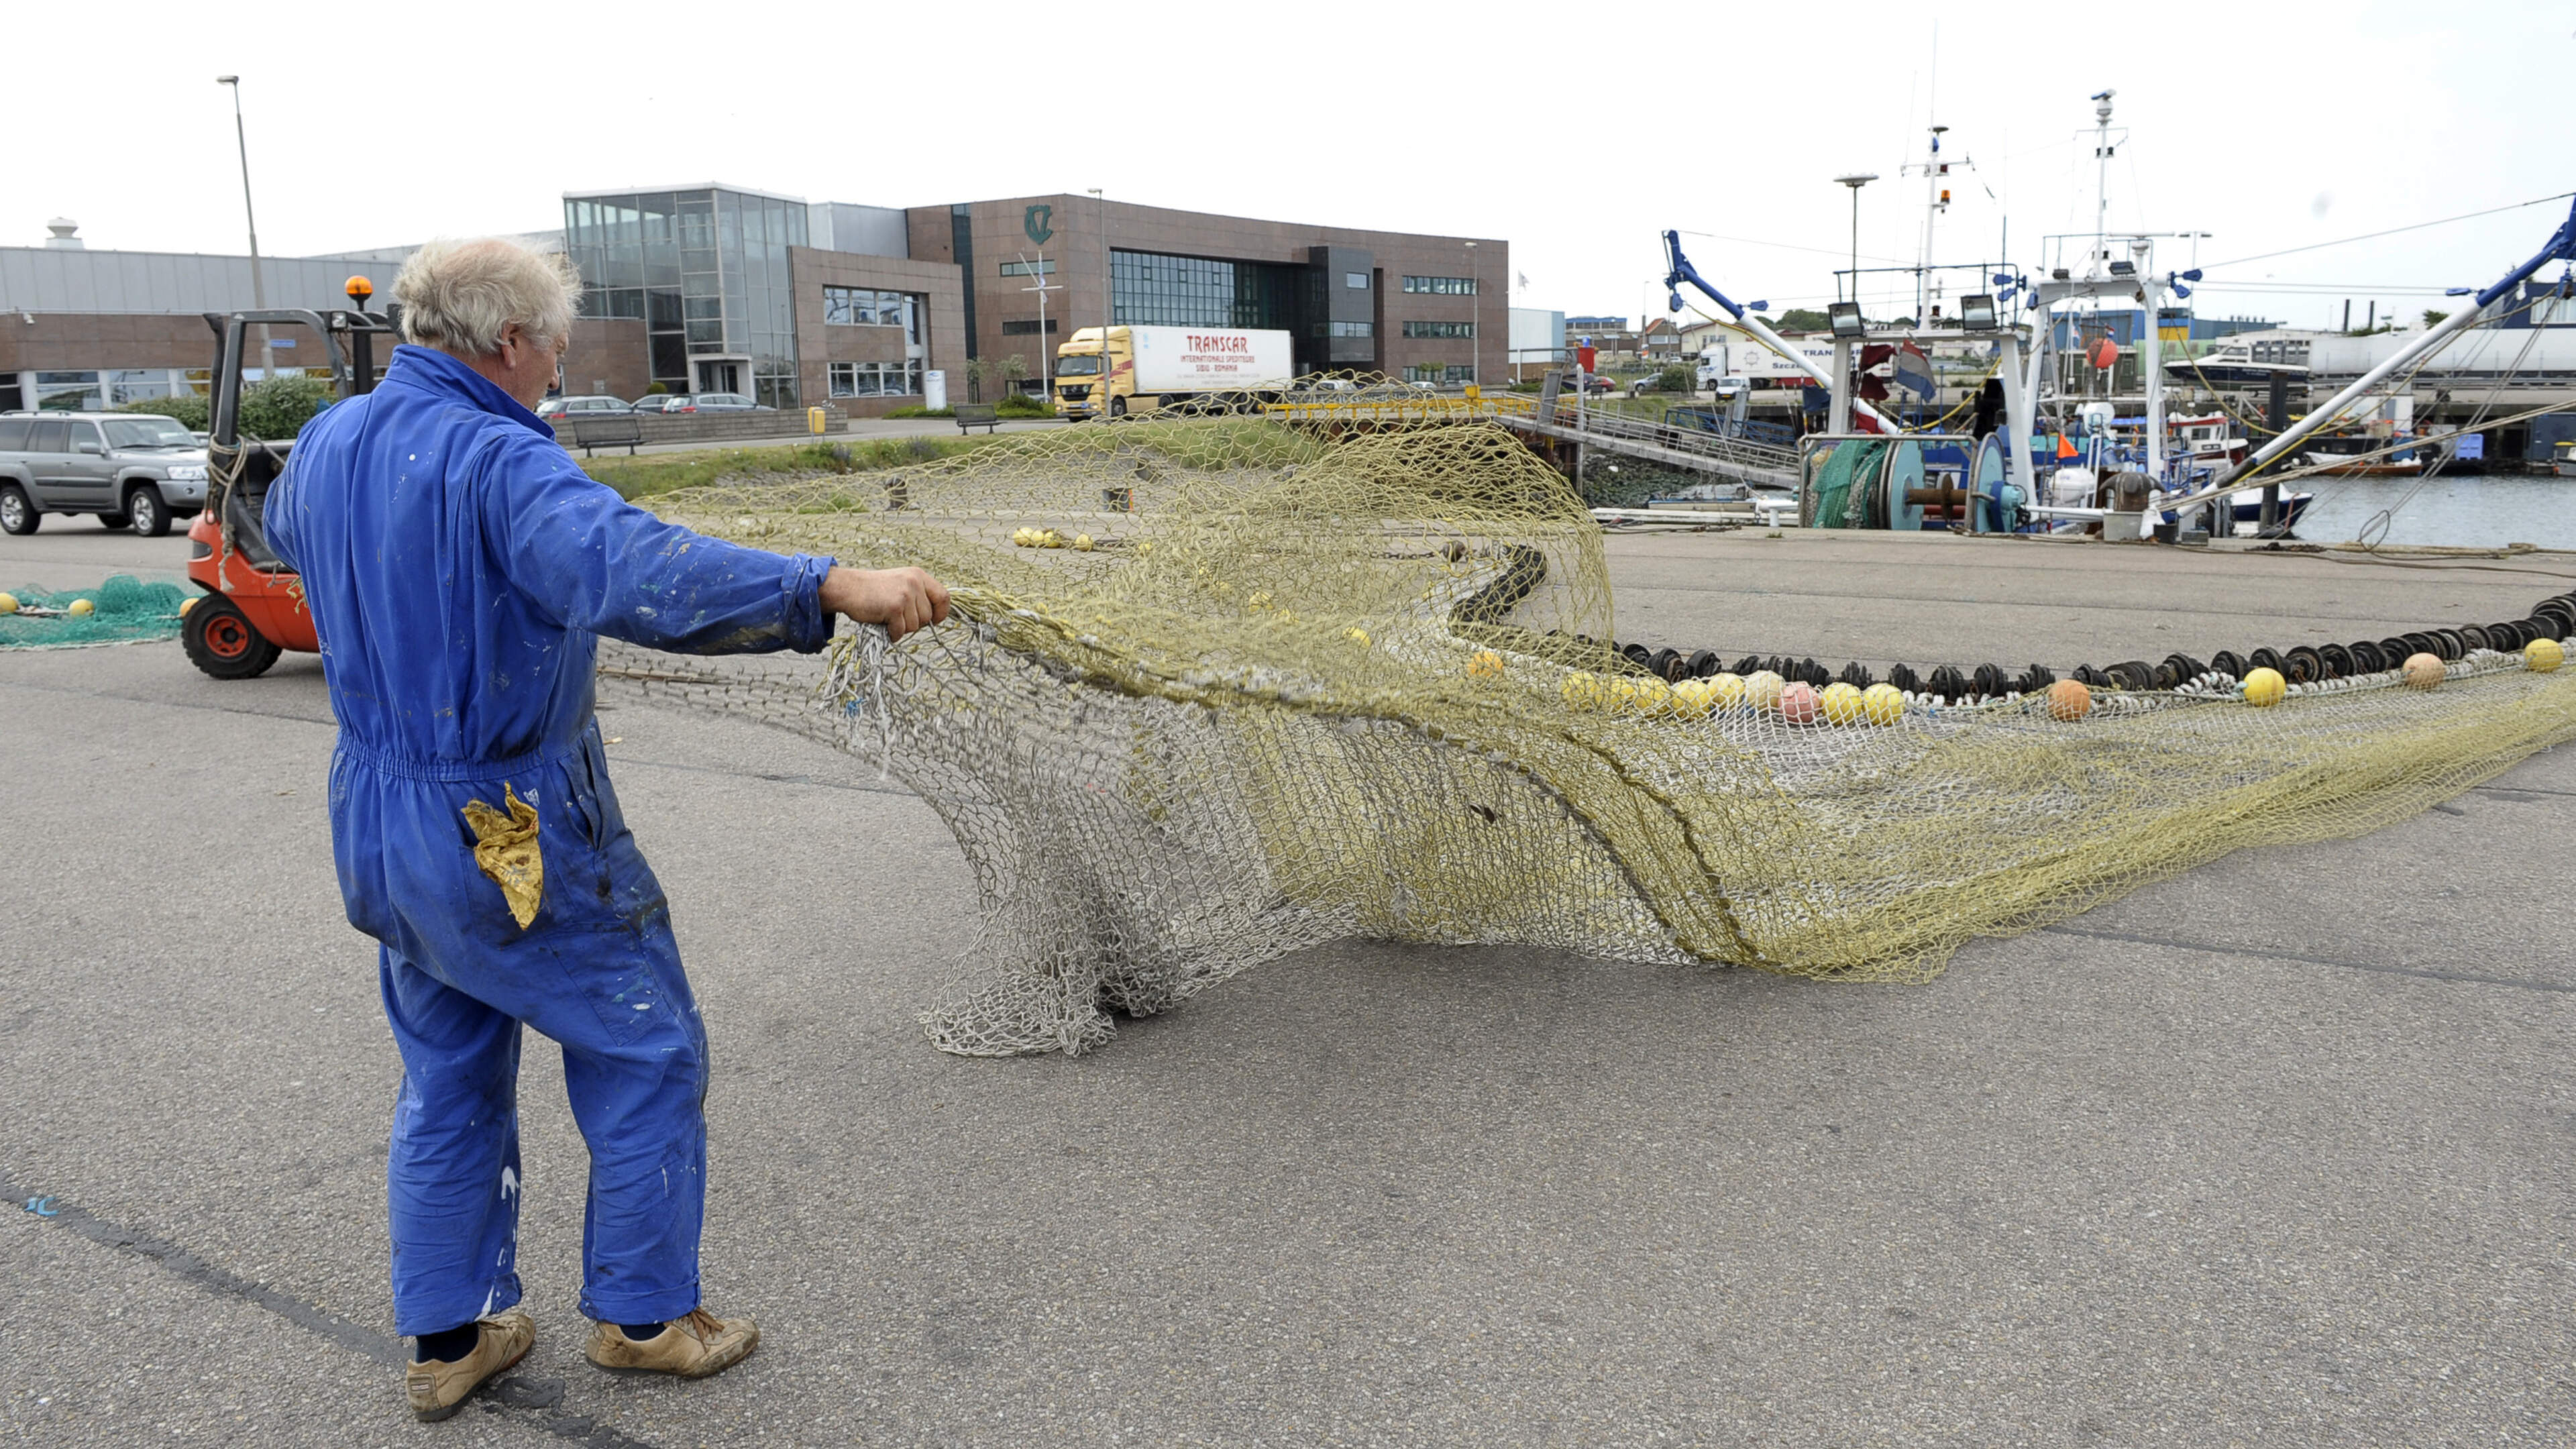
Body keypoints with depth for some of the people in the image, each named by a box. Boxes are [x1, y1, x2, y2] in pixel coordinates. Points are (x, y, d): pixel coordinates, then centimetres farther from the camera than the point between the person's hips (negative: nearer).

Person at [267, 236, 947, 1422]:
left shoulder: (327, 443, 4)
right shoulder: (499, 461, -23)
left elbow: (283, 532, 30)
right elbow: (632, 573, -43)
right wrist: (827, 588, -51)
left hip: (379, 825, 8)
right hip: (516, 837, -8)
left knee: (449, 1081, 21)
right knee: (649, 1057, 10)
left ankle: (449, 1336, 32)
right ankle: (643, 1314, 23)